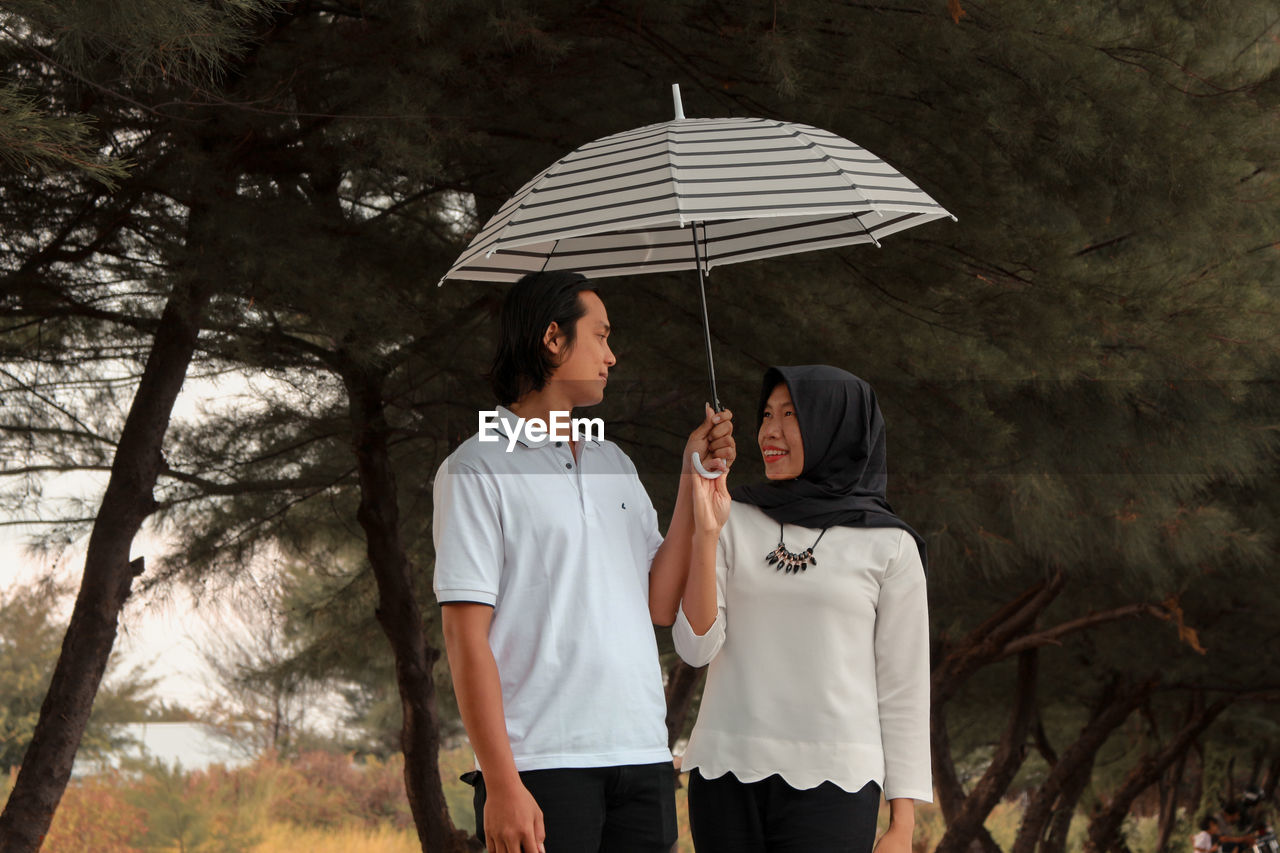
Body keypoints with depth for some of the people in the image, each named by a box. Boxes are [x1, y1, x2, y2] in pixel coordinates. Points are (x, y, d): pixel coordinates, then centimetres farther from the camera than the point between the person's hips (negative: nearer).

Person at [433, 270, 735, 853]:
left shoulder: (615, 463, 19)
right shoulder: (480, 468, -2)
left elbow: (660, 605, 11)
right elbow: (466, 635, -9)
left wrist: (695, 480, 7)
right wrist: (501, 784, -16)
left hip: (642, 760, 6)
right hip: (543, 764, -6)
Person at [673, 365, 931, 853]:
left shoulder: (889, 546, 2)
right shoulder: (736, 523, 9)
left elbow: (903, 689, 3)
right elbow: (697, 646, -1)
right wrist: (704, 534, -13)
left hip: (831, 782, -3)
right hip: (729, 775, 3)